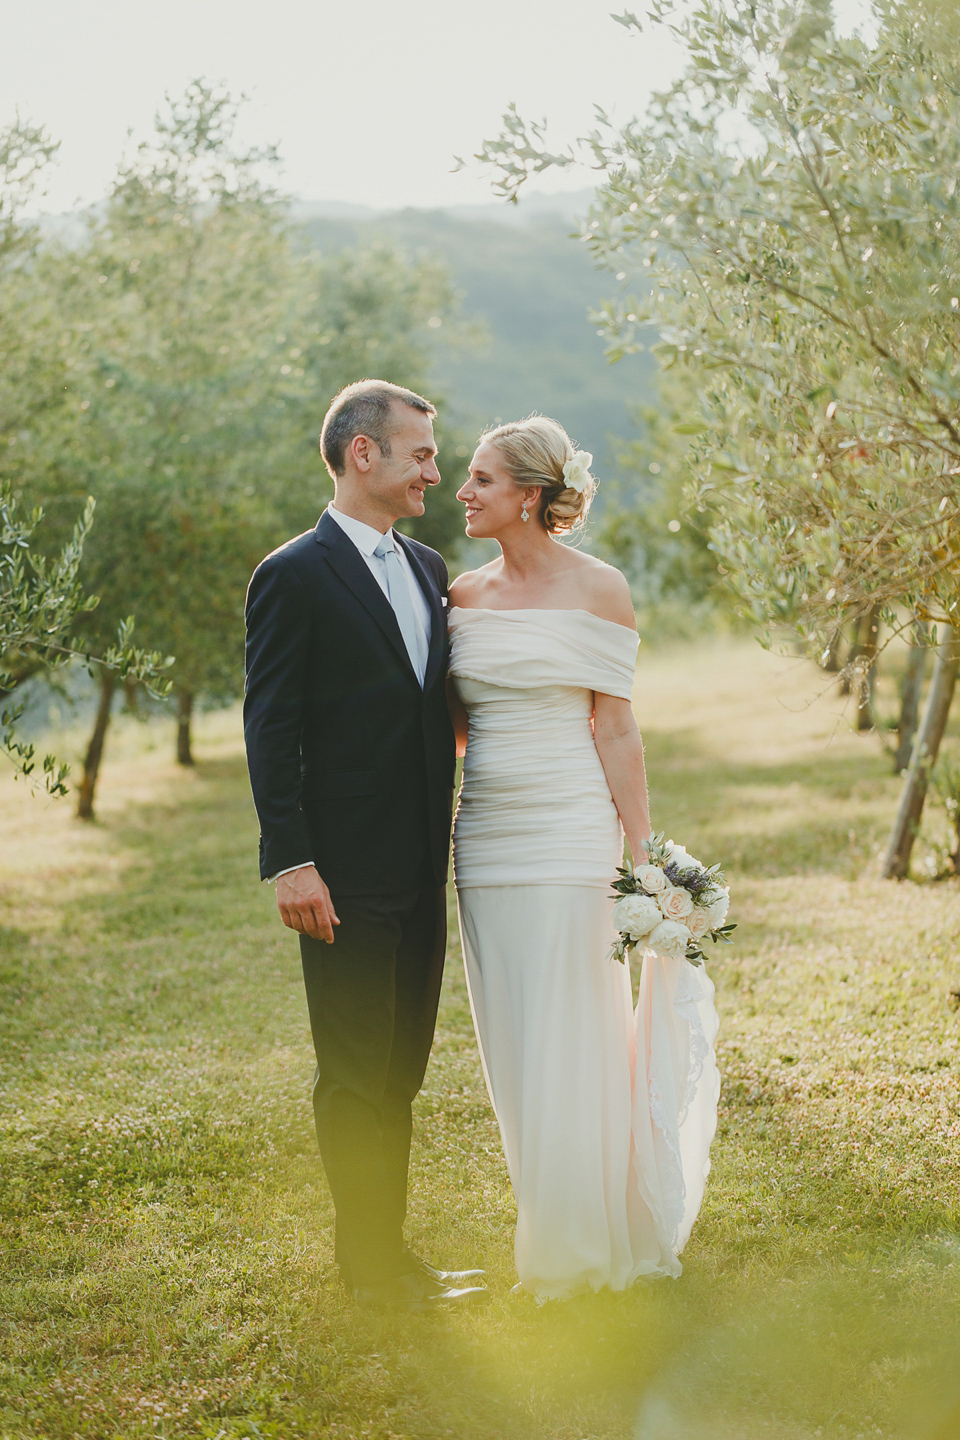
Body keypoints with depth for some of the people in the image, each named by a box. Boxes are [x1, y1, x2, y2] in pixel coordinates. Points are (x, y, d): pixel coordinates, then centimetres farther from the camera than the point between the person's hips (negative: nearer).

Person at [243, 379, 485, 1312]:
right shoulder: (294, 577, -9)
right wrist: (291, 862, -18)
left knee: (400, 1069, 14)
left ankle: (386, 1249, 25)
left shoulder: (428, 569, 13)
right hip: (345, 873, -7)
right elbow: (270, 732, -12)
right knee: (356, 1075, 2)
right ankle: (373, 1265, 12)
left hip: (420, 868, 8)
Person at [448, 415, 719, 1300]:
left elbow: (615, 730, -4)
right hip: (487, 838, 5)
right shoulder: (465, 595, 9)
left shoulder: (598, 590, -4)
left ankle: (596, 1247, 14)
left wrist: (644, 852, -6)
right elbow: (453, 724, 14)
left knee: (571, 1044, -1)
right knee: (515, 1050, 10)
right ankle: (549, 1235, 24)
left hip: (571, 835, -5)